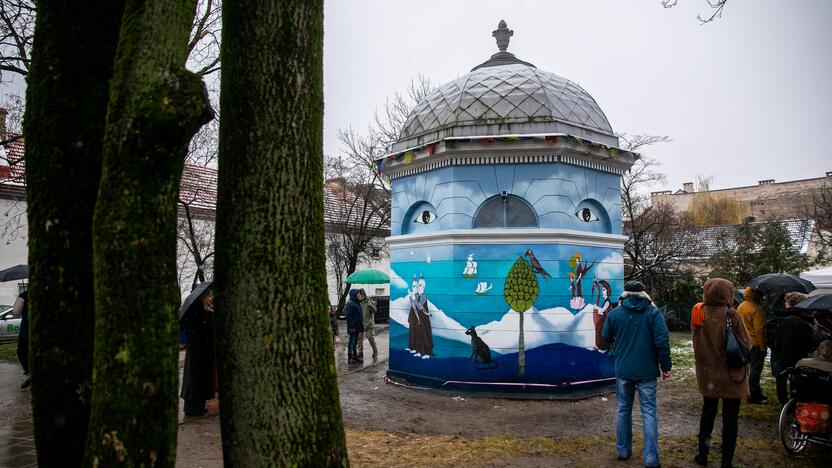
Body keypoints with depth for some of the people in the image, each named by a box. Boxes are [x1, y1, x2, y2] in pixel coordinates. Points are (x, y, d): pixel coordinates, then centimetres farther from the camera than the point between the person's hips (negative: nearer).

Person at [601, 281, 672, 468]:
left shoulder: (615, 313, -1)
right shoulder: (653, 312, -7)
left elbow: (606, 338, 10)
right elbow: (662, 341, -12)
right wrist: (666, 366, -4)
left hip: (623, 370, 2)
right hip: (647, 371, -2)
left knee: (623, 409, 15)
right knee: (649, 412, 4)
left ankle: (623, 450, 22)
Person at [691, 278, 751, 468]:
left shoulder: (699, 315, -6)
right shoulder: (731, 315, -19)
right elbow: (746, 344, -11)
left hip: (707, 374, 4)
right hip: (731, 375, -4)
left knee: (708, 411, 21)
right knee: (730, 418, 8)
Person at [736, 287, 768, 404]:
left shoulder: (740, 307, 8)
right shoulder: (756, 309, -19)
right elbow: (759, 330, -21)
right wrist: (763, 347, -16)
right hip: (755, 344, -8)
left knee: (751, 367, 17)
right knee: (755, 369, -1)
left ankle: (755, 393, 26)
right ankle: (754, 395, 5)